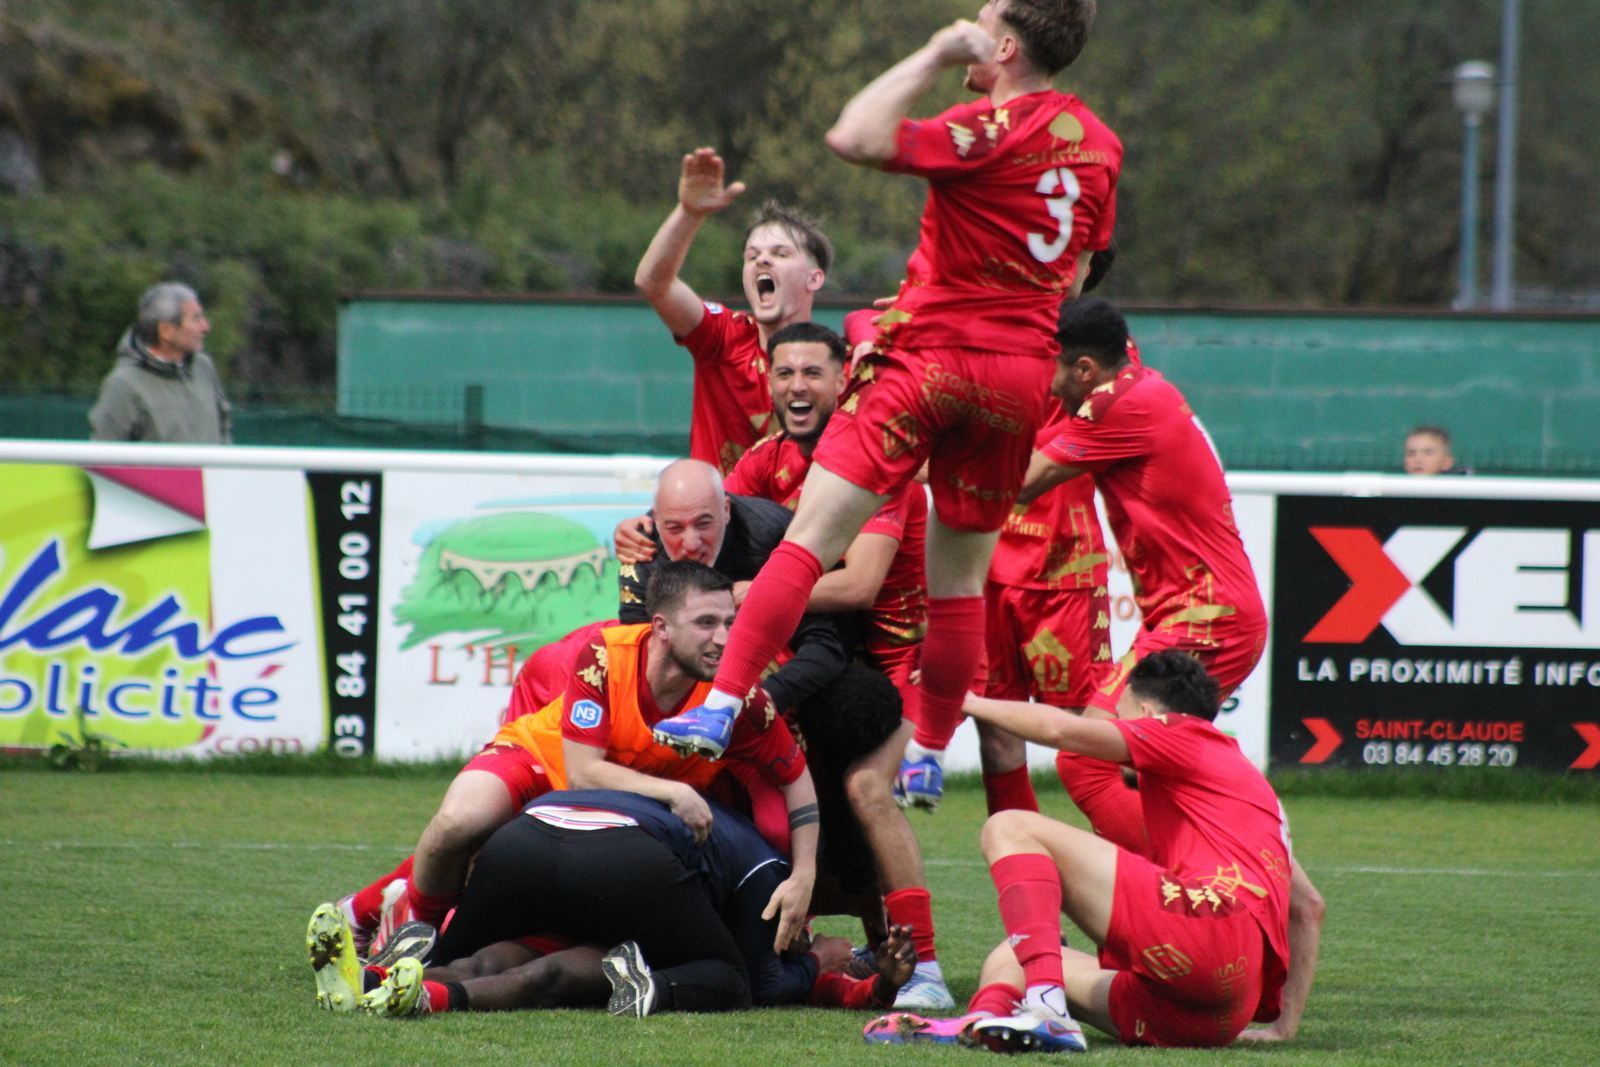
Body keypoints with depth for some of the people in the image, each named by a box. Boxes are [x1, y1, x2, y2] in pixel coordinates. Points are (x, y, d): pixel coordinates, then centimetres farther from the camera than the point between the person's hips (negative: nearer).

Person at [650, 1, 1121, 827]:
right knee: (959, 579, 15)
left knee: (810, 539, -9)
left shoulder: (992, 131, -14)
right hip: (1024, 371, 7)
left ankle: (722, 707, -17)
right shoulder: (1096, 145, 9)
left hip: (936, 351, -7)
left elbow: (856, 137, -24)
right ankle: (928, 755, 21)